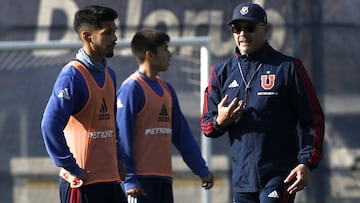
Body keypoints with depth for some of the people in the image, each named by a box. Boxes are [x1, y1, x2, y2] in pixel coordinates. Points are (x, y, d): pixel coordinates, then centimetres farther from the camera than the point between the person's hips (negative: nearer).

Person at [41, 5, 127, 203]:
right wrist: (72, 169, -17)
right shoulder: (72, 75, -13)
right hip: (83, 182, -9)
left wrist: (118, 160, 13)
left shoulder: (108, 74, 14)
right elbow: (50, 126, -20)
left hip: (110, 179, 9)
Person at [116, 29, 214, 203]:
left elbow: (182, 135, 20)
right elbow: (122, 137, -14)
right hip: (140, 180, -8)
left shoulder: (166, 89, 15)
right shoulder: (131, 89, -10)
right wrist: (129, 179, -20)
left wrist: (202, 170, 17)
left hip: (163, 177, 9)